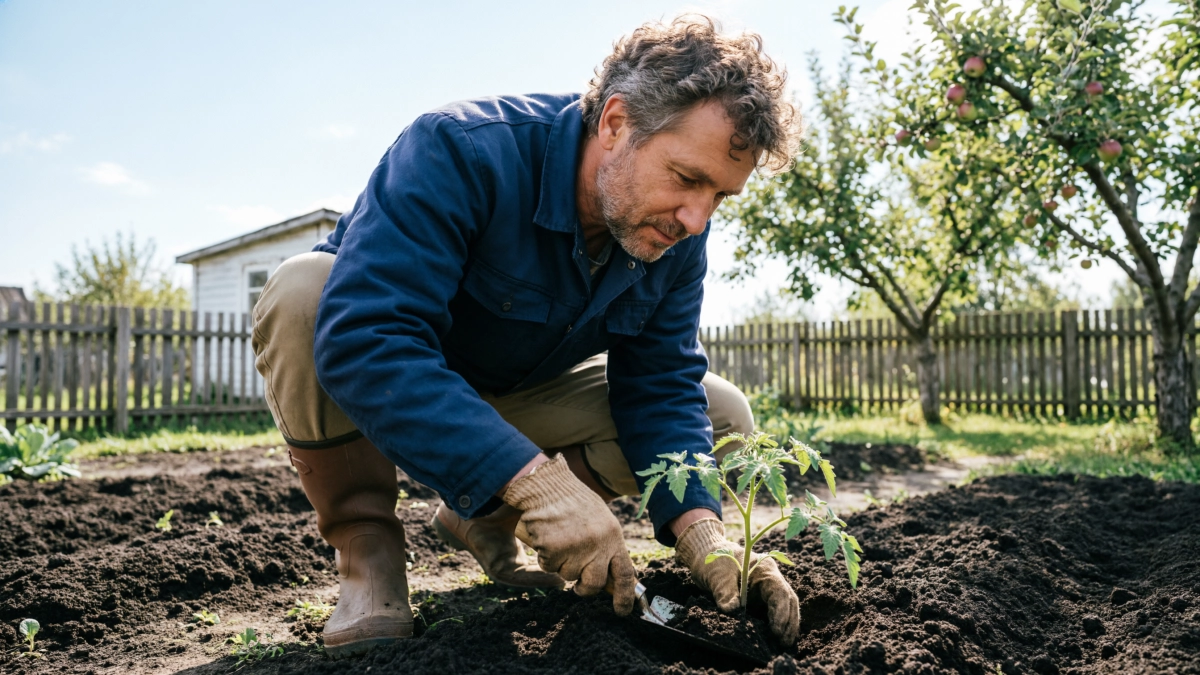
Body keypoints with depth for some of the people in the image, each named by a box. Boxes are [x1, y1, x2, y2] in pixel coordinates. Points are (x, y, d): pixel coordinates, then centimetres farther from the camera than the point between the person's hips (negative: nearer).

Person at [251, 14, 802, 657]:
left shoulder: (677, 236, -15)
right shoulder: (459, 151, -34)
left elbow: (661, 384, -13)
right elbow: (360, 337, -44)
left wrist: (698, 528, -30)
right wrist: (529, 474, -51)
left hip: (518, 394, 5)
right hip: (384, 392, -4)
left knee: (723, 418, -9)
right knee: (302, 290, -37)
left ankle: (488, 522, 5)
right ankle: (365, 546, -15)